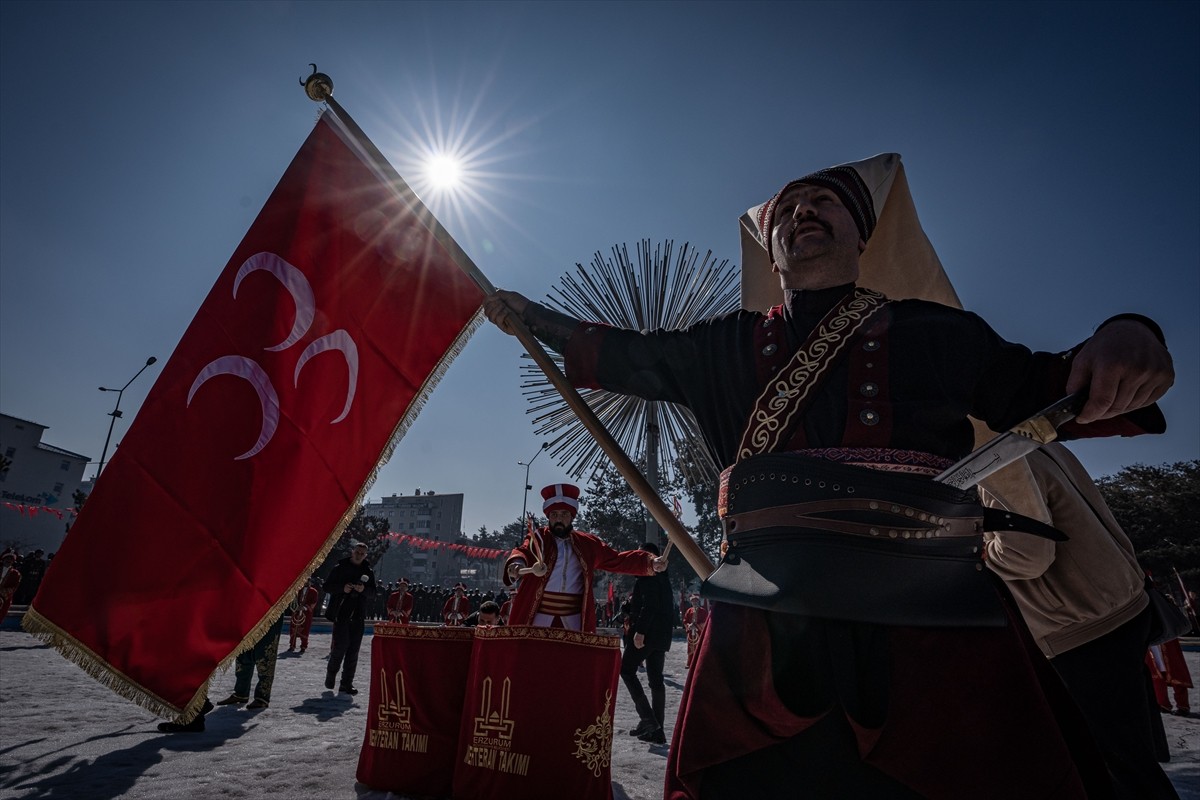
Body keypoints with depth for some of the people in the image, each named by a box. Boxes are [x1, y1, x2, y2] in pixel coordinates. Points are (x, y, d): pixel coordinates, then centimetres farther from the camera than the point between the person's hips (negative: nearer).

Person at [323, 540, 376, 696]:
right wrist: (342, 588, -18)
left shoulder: (368, 571, 9)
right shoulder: (340, 567, 0)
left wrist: (364, 589, -12)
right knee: (341, 645, -8)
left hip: (358, 615, 3)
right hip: (342, 612, -3)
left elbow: (372, 592, 9)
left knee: (353, 650, 3)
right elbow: (328, 586, -1)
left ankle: (346, 684, 11)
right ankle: (331, 673, 20)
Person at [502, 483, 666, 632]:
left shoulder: (588, 544, 9)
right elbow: (522, 552, -20)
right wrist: (516, 565, -45)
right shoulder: (537, 539, -1)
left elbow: (617, 560, 10)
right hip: (537, 618, -3)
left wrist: (650, 562, -3)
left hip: (574, 621, 3)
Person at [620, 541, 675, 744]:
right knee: (656, 679, 9)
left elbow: (648, 605, -21)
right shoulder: (664, 577, 17)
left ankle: (647, 718, -8)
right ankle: (657, 730, 11)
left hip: (646, 634, -9)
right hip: (662, 636, 9)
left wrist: (640, 631, -23)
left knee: (627, 669, 1)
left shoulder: (647, 575, -10)